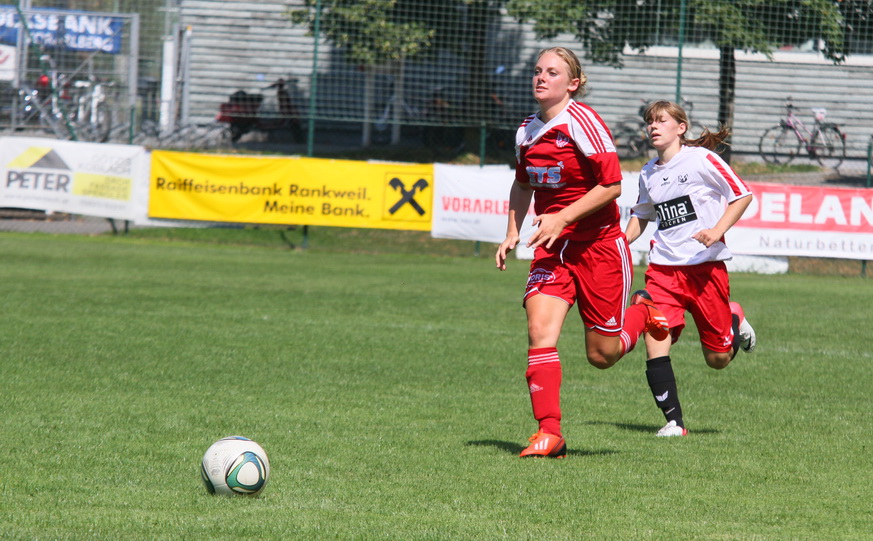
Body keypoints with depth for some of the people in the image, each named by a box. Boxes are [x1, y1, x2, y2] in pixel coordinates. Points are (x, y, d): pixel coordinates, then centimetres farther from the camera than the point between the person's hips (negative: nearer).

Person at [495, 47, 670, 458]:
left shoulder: (582, 122, -15)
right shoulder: (527, 131, 6)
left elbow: (611, 185, -17)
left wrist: (562, 218, -23)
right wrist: (512, 233, 14)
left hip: (599, 245, -5)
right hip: (552, 248, 5)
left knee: (601, 355, 4)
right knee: (539, 331, -17)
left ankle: (644, 316, 37)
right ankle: (549, 434, -15)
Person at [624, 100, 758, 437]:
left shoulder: (701, 159, -7)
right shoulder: (648, 174, 10)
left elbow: (743, 195, -4)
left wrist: (718, 230, -17)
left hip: (706, 265, -4)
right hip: (663, 267, 4)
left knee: (718, 358, 4)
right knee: (655, 343, -17)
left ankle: (734, 321, 38)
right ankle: (673, 421, -8)